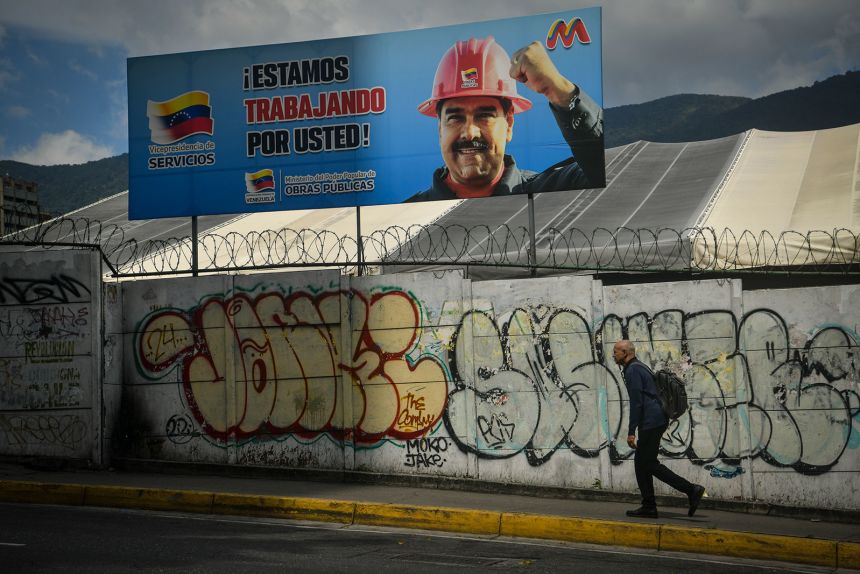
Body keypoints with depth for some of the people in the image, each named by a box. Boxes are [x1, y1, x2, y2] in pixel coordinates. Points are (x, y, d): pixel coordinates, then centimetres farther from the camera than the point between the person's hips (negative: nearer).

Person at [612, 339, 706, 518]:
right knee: (642, 463, 12)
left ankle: (691, 490, -10)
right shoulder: (638, 367, 20)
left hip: (650, 423, -10)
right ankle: (648, 507, 12)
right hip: (656, 421, 10)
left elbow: (636, 403, -18)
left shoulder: (633, 370, -11)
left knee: (649, 464, -7)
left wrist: (631, 431, -18)